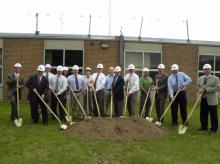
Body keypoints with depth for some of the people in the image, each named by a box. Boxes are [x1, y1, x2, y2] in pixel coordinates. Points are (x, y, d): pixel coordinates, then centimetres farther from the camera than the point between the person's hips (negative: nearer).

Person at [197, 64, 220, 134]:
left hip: (212, 100, -5)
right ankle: (204, 127, 27)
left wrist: (207, 89, -20)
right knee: (203, 114, 12)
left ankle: (214, 129, 13)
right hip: (203, 99, 5)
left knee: (213, 115, 2)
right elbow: (198, 86, 16)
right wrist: (200, 90, -8)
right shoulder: (200, 78, 10)